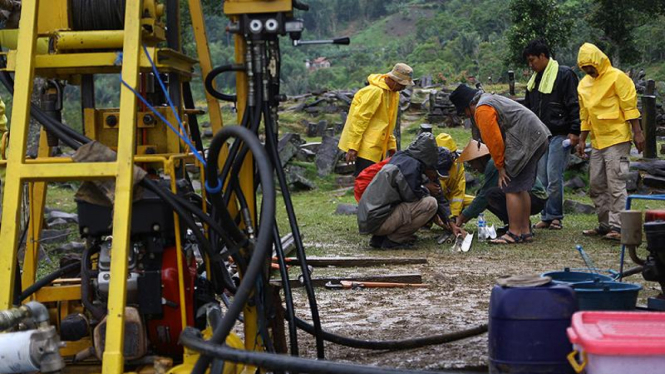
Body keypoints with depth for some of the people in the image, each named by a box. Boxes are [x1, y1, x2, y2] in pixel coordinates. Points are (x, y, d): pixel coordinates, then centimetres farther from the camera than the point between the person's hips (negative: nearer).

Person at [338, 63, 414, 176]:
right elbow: (359, 119, -19)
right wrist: (353, 147, -21)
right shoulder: (375, 92, -17)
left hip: (377, 148, 9)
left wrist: (391, 145, 18)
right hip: (366, 149, -9)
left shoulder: (394, 93, 12)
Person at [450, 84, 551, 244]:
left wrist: (500, 167, -4)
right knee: (522, 189, 16)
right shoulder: (490, 100, 22)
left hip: (526, 141, -11)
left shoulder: (482, 110, -12)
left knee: (512, 189, -7)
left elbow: (494, 140, -14)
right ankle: (525, 231, 21)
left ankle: (514, 233, -4)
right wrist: (502, 165, 16)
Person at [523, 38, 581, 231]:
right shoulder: (535, 79, 17)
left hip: (560, 135, -7)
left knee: (554, 178, -9)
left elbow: (574, 105, -11)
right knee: (542, 179, 6)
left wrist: (574, 131, -16)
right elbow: (528, 107, 25)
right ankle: (546, 217, 12)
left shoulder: (564, 75, -7)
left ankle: (555, 216, 1)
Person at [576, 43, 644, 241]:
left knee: (616, 184, -10)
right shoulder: (584, 84, 14)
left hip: (616, 139, -8)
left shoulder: (617, 77, -8)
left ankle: (617, 226, -10)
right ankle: (605, 224, 19)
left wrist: (637, 133, -14)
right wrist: (582, 140, 18)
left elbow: (630, 106, -10)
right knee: (596, 185, 10)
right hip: (597, 142, 8)